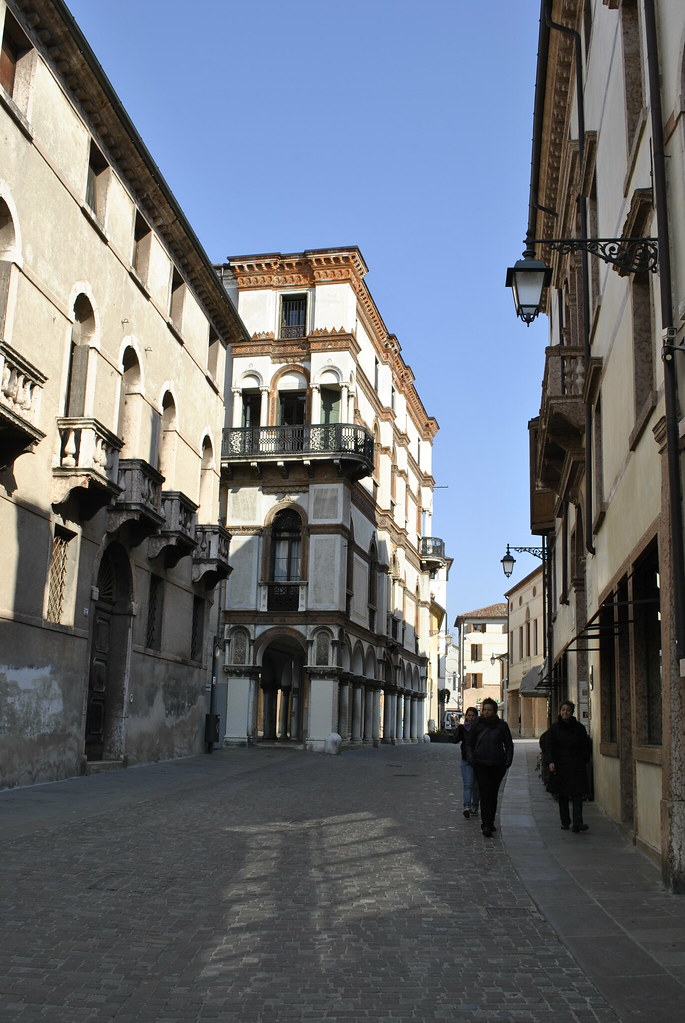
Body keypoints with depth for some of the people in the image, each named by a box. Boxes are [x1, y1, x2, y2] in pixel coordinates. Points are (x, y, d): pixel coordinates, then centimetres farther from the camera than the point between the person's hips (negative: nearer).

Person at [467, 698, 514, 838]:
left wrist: (508, 761, -1)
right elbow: (470, 745, 12)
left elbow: (509, 745, 10)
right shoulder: (477, 726, 4)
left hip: (497, 765, 1)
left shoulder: (502, 726, 4)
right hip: (481, 765, -1)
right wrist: (471, 758, -4)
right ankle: (486, 825, -13)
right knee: (485, 794, -11)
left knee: (493, 794, 9)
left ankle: (489, 822, 22)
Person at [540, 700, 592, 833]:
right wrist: (550, 762, -23)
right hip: (560, 766, 0)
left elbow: (587, 746, 12)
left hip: (577, 766, 0)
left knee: (577, 793, -11)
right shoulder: (554, 728, -1)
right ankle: (565, 822, 17)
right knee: (562, 795, 5)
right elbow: (548, 746, -9)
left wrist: (583, 759, 0)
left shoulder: (579, 728, 3)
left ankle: (577, 823, -16)